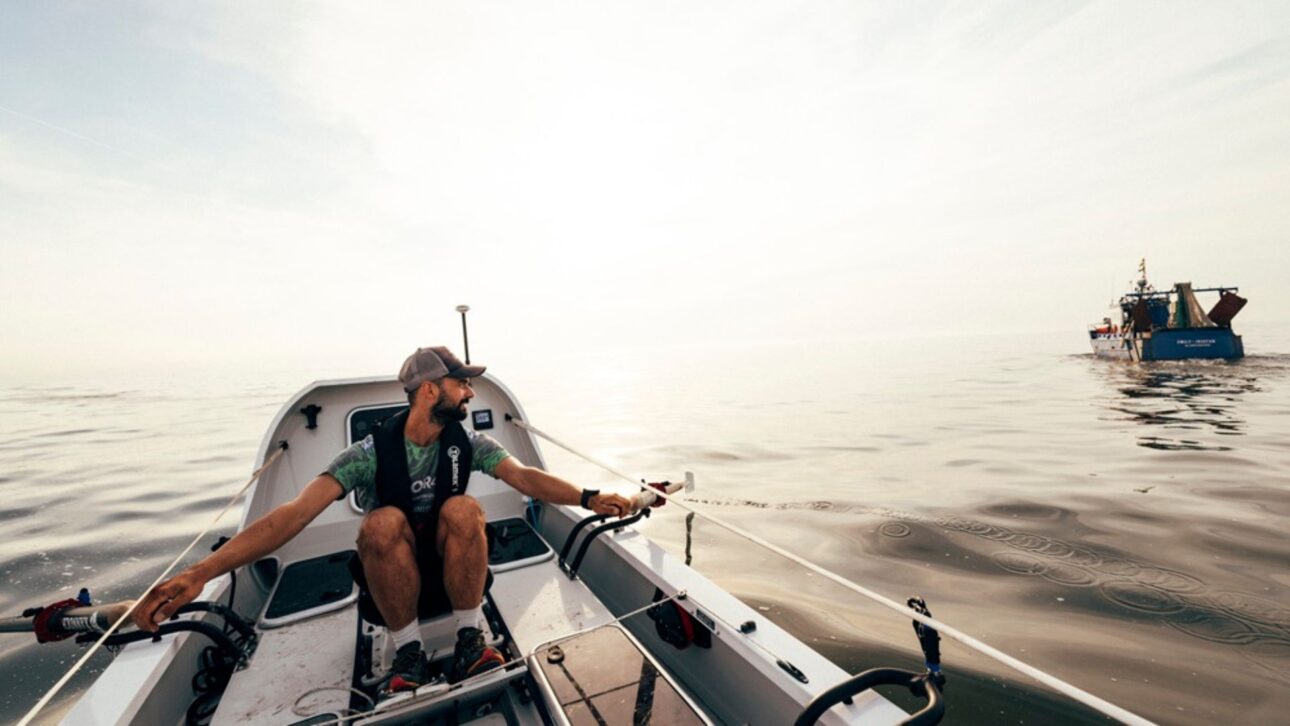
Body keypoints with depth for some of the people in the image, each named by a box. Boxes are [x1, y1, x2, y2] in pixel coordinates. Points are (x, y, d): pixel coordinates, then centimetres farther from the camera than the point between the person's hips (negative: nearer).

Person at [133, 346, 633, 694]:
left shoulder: (469, 443, -10)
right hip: (392, 575, -1)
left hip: (456, 568, 1)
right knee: (383, 521, -32)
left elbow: (525, 476, -21)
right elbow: (297, 512, -25)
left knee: (463, 507, -30)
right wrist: (203, 571, -38)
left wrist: (588, 498, -35)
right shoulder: (372, 453, -17)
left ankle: (469, 641, -14)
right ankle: (408, 654, -13)